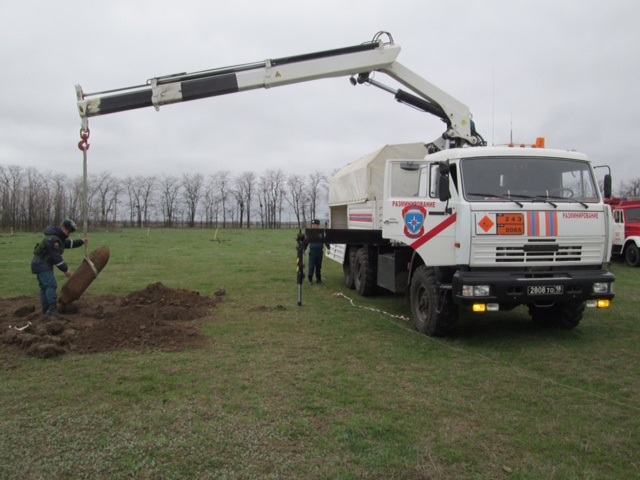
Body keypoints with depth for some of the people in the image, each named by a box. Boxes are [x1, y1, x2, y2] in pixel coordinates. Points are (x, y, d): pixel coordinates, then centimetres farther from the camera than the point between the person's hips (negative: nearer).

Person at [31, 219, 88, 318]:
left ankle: (46, 310, 15)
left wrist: (81, 242, 12)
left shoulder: (59, 237, 10)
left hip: (43, 264, 11)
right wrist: (65, 270, -17)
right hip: (41, 264, -11)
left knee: (44, 287, 11)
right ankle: (52, 308, -24)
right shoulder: (52, 239, -22)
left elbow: (69, 243, 23)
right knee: (51, 285, -18)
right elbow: (56, 257, -23)